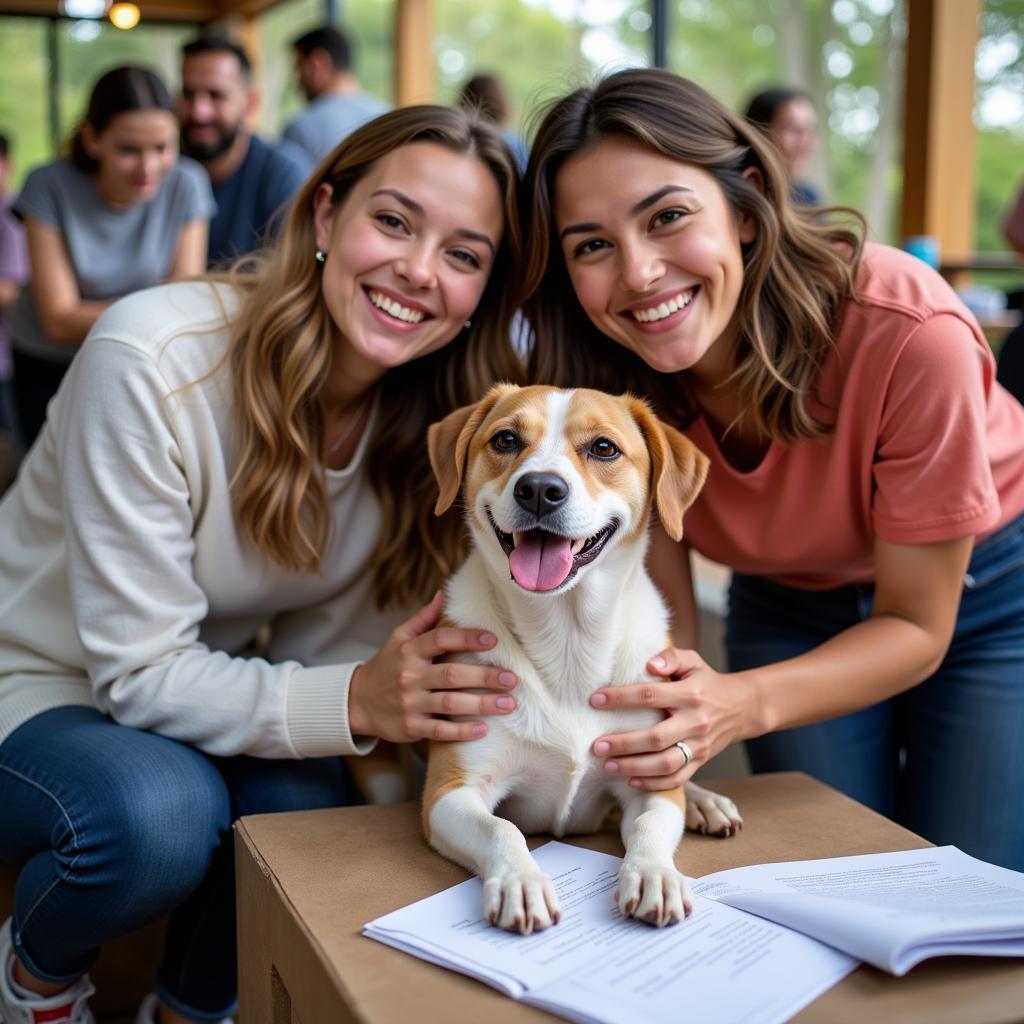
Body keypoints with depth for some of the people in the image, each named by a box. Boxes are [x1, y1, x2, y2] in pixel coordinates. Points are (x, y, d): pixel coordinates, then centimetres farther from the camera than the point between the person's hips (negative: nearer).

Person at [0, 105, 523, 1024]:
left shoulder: (435, 417, -12)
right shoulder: (154, 360, -28)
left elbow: (318, 645, -7)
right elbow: (140, 672, -25)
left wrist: (397, 686, -29)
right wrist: (353, 703, -39)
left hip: (222, 696, 4)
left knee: (307, 800, -26)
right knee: (162, 811, -33)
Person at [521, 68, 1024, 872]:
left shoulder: (910, 334, -35)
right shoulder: (607, 379, -24)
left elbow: (916, 629, -25)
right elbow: (666, 625, -16)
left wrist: (743, 705, -42)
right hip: (786, 609, 2)